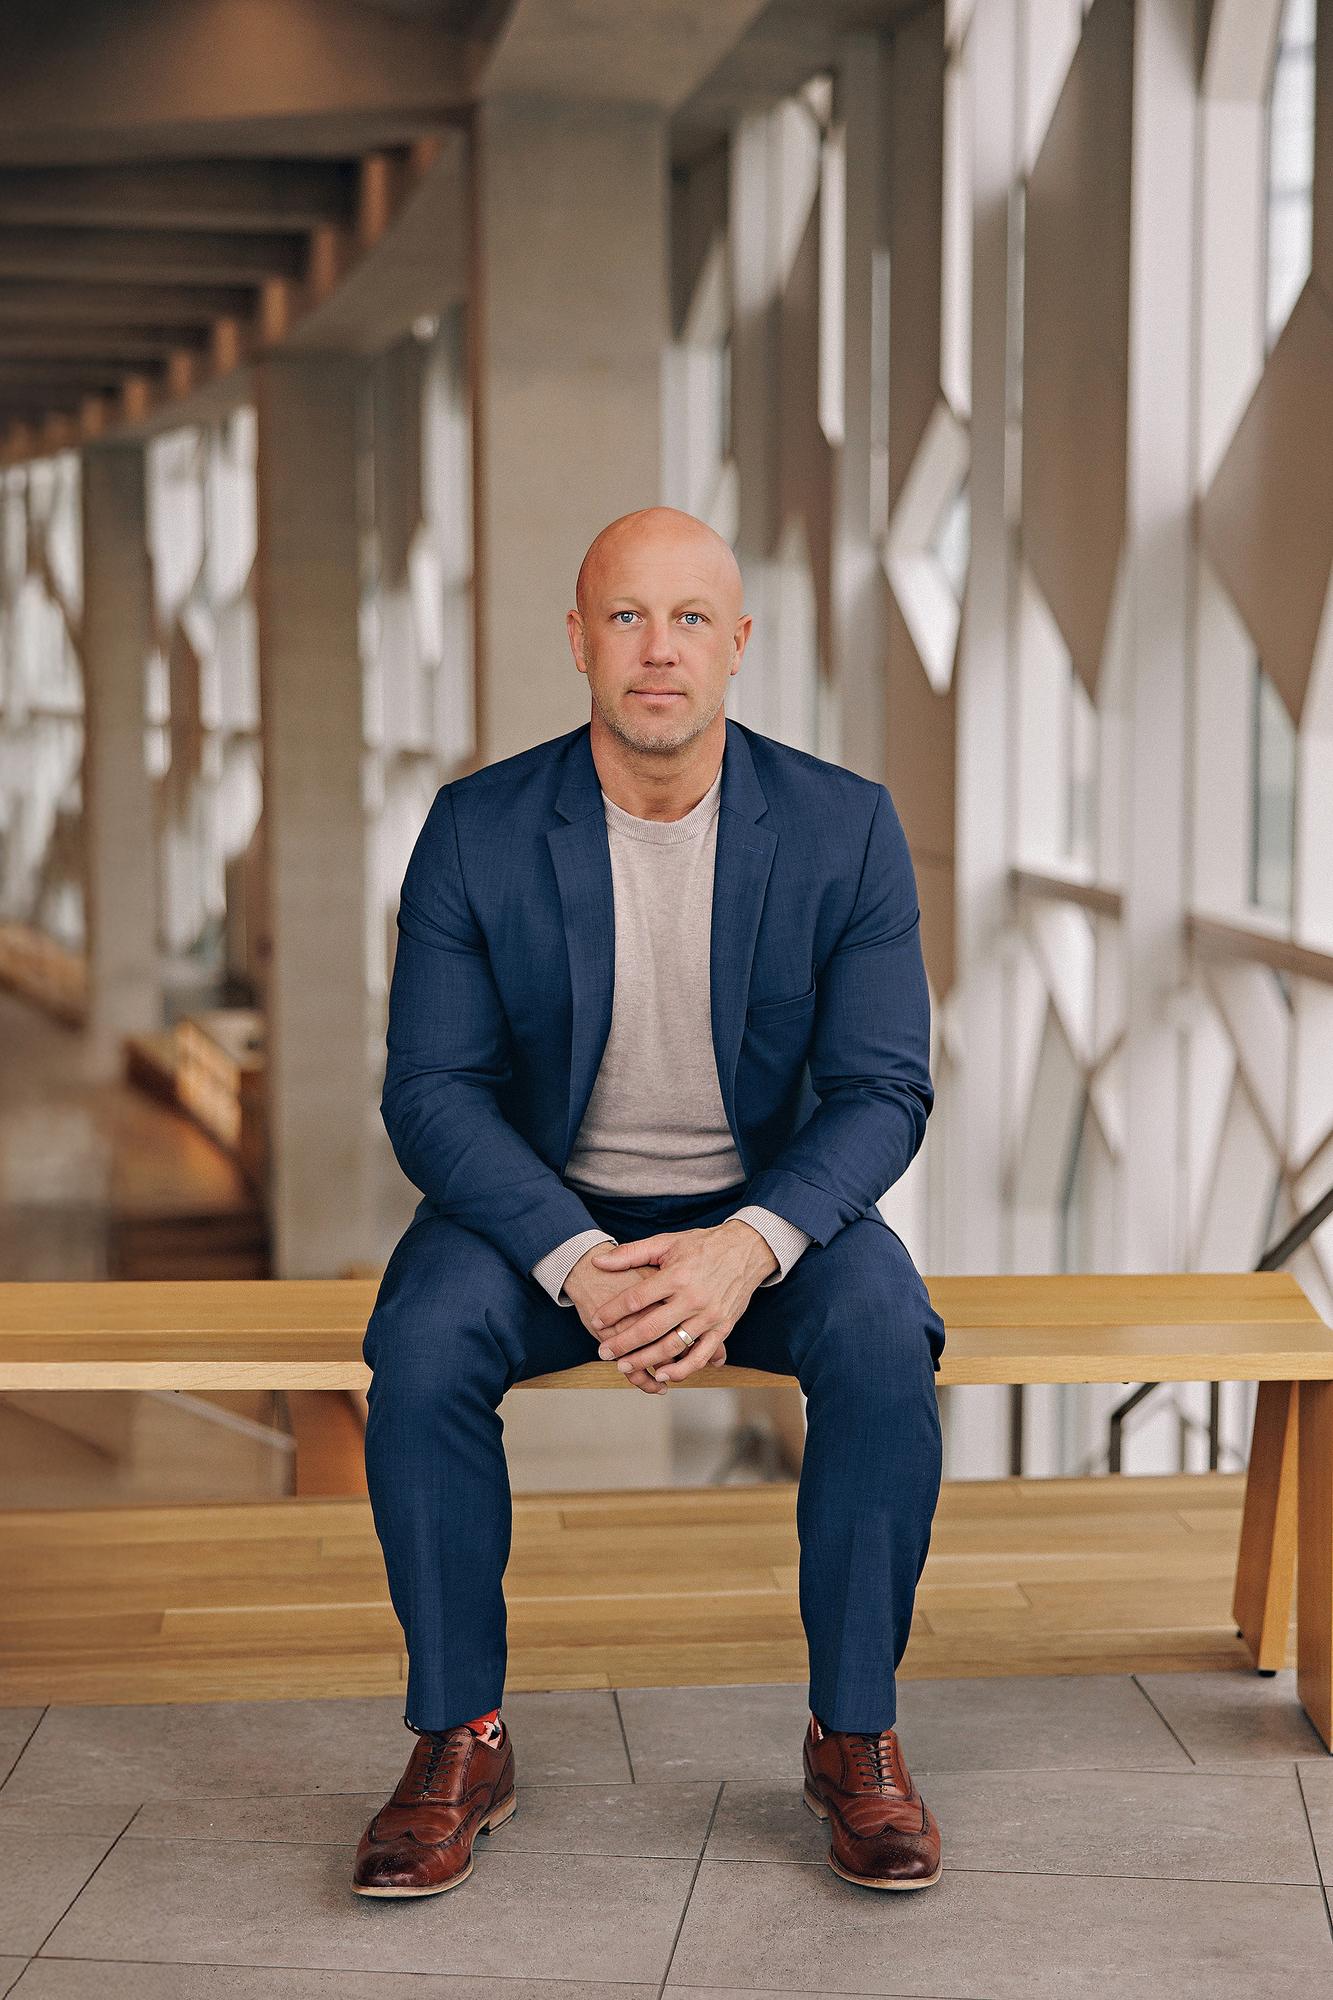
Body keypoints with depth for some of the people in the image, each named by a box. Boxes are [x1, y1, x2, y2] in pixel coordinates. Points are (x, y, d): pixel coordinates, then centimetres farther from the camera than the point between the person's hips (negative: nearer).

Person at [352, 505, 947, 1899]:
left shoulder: (843, 827, -7)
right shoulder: (477, 830, -8)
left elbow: (882, 1089, -9)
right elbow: (431, 1089, -10)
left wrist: (749, 1248, -29)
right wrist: (577, 1262, -27)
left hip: (765, 1208, 0)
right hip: (541, 1208, 0)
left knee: (885, 1340, -30)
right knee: (421, 1349, -30)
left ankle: (855, 1738, -11)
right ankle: (459, 1746, -12)